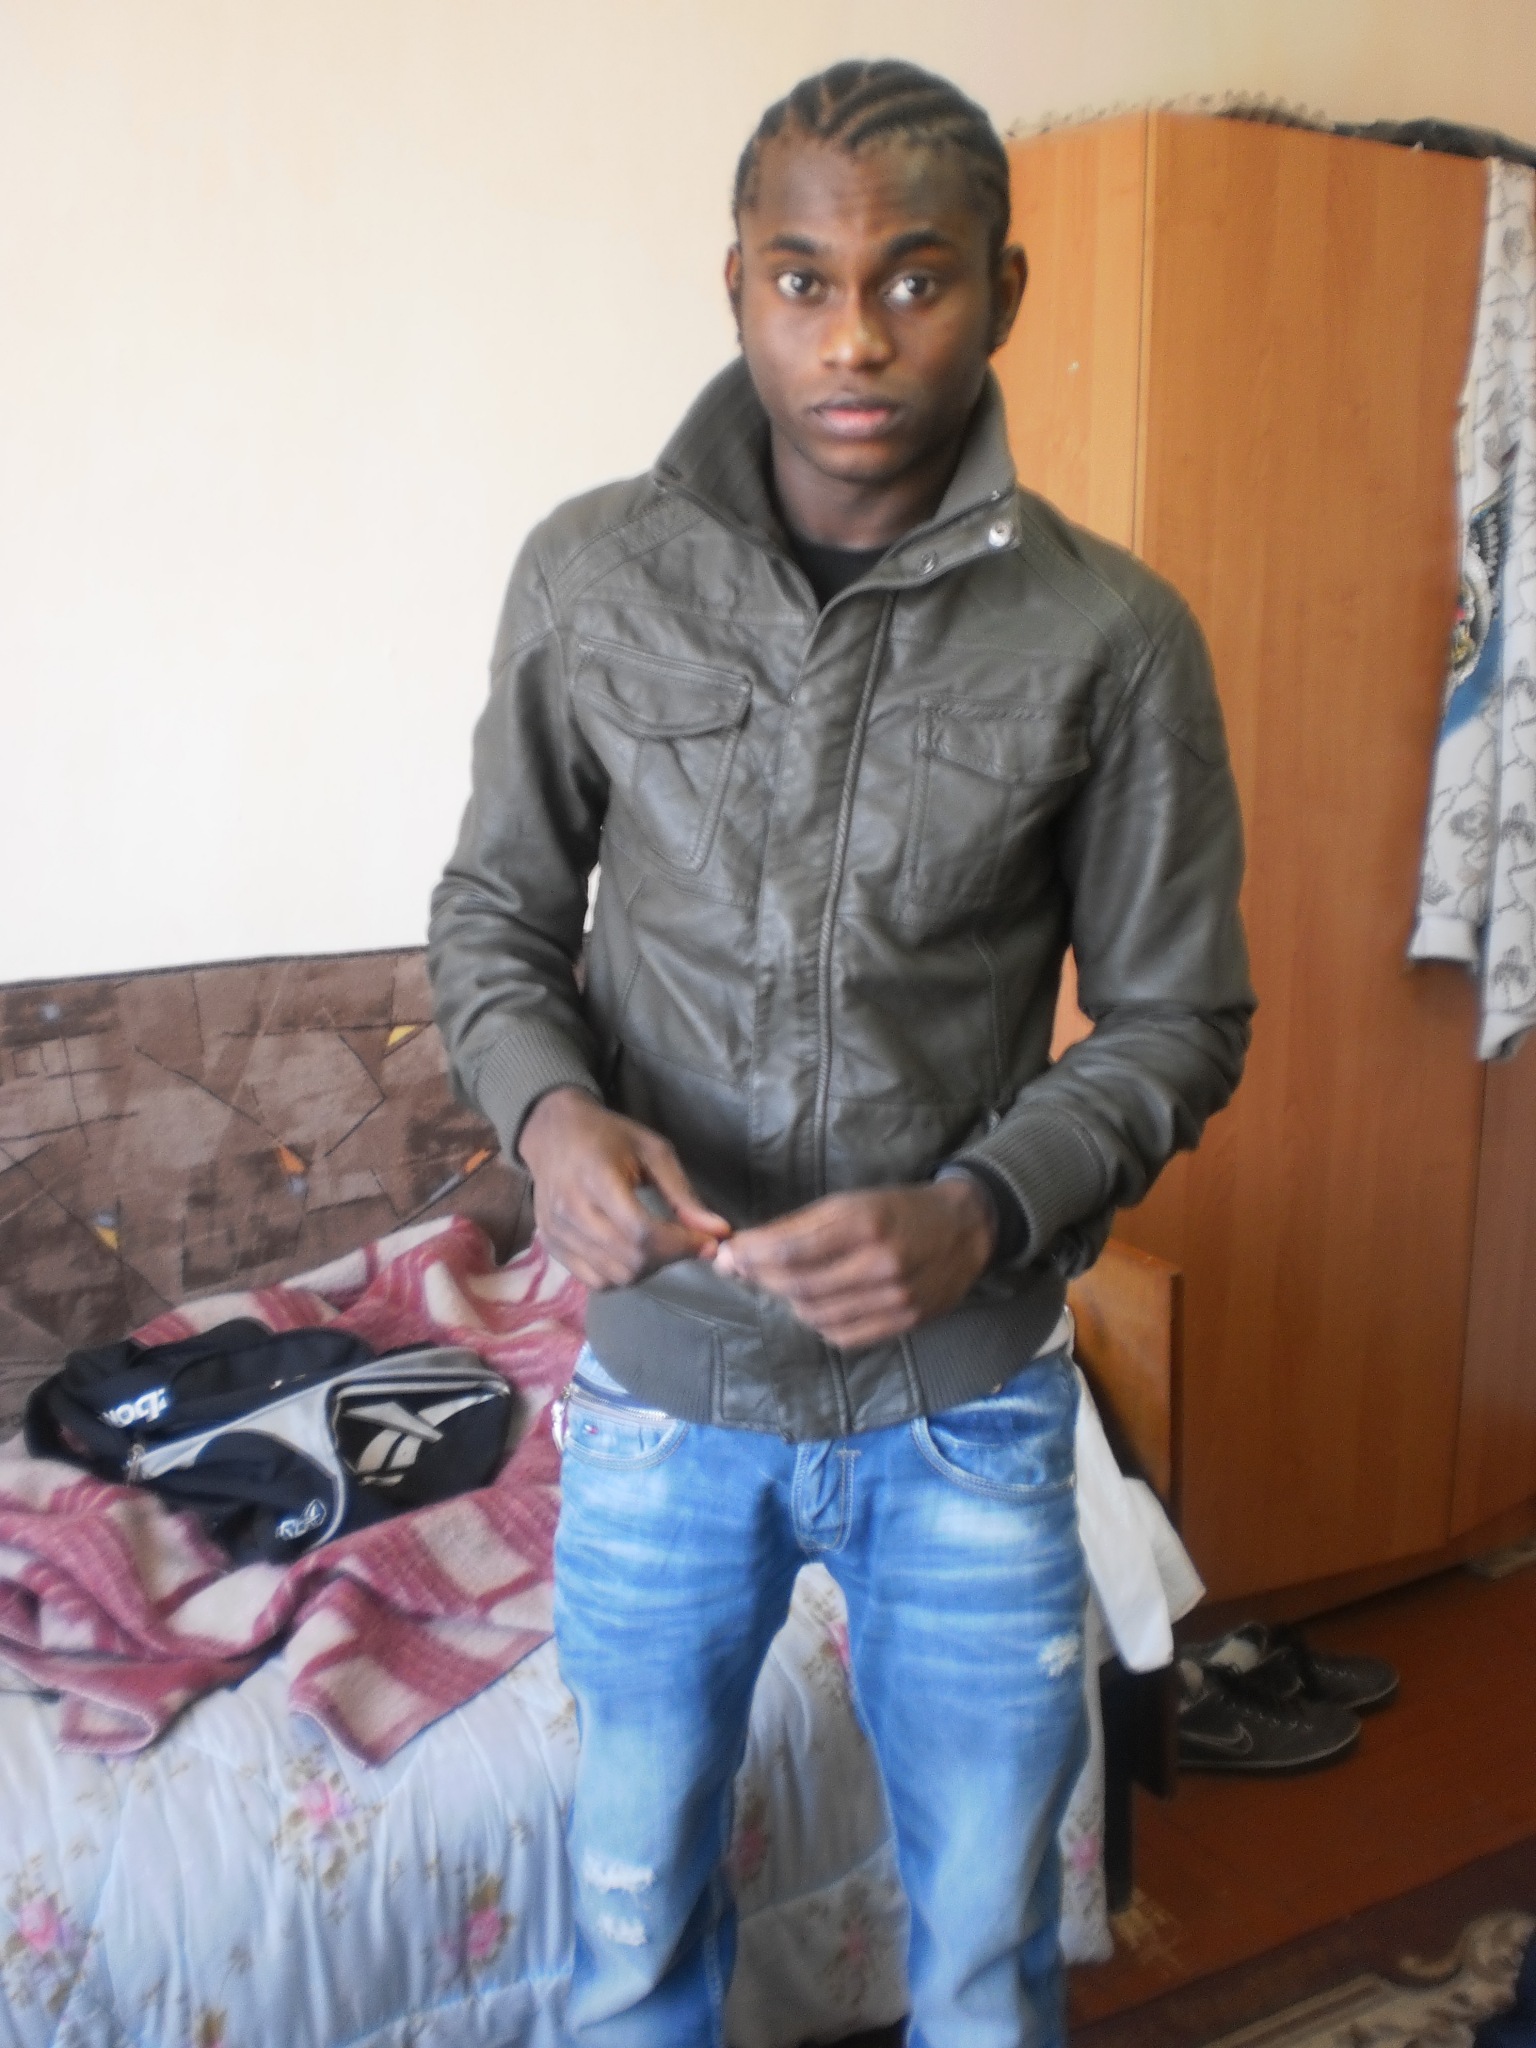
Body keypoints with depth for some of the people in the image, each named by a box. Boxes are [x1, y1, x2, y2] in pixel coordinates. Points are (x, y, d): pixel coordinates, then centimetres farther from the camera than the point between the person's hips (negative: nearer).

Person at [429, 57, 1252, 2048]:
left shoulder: (1112, 637, -10)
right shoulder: (591, 573, -6)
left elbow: (1179, 1020, -3)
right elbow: (494, 915, 3)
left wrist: (981, 1213, -21)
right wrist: (550, 1110, -18)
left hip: (969, 1401, 0)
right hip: (663, 1377, 1)